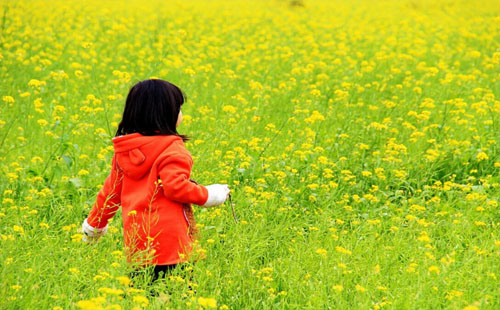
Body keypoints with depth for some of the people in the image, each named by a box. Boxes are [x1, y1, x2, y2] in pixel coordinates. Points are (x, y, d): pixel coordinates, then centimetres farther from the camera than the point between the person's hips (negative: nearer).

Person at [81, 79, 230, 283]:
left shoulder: (124, 151, 12)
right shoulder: (171, 149, -10)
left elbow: (111, 190, 18)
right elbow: (175, 187, -20)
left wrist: (94, 224, 30)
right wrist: (208, 195, -5)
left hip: (135, 237, 7)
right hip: (168, 240, -7)